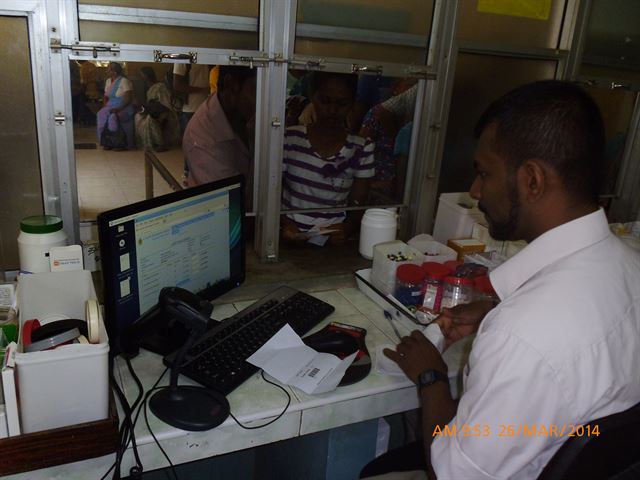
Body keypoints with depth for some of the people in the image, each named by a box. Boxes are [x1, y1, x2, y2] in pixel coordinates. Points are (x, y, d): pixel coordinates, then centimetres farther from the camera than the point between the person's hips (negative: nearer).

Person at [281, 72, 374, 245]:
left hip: (333, 241, 0)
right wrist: (285, 223, -12)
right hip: (289, 238, 0)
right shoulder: (289, 139, 2)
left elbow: (358, 204, 6)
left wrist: (345, 229, -14)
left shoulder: (361, 150, 3)